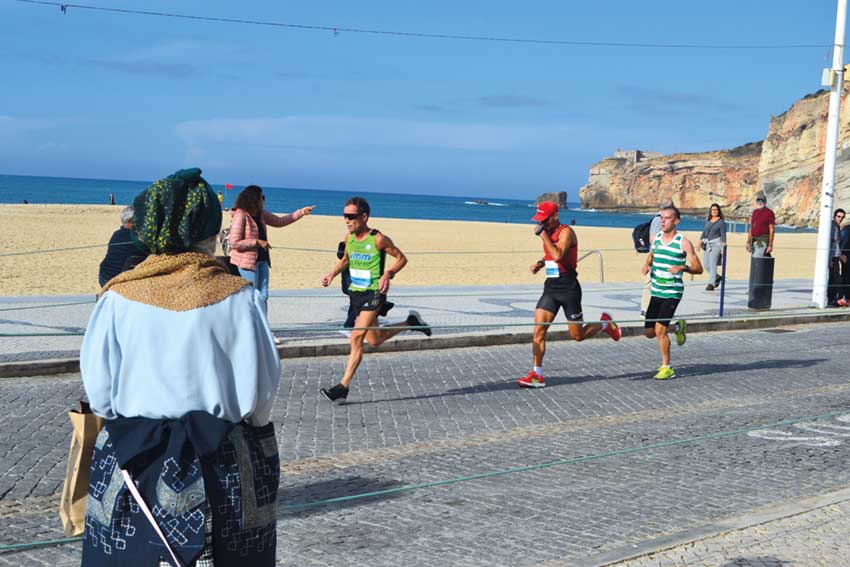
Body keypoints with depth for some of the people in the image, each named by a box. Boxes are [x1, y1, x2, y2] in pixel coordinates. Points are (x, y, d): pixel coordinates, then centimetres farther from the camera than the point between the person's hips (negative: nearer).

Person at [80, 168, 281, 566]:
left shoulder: (120, 297, -7)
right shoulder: (238, 298, -9)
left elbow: (98, 389, -4)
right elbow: (261, 388, -6)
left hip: (131, 470, 1)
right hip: (224, 472, -1)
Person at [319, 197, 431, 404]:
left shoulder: (378, 239, -15)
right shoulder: (349, 238, 4)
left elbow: (401, 258, -6)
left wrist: (388, 274, -23)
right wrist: (332, 274, 4)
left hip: (374, 294, -8)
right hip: (355, 293, 8)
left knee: (356, 338, -16)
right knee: (374, 340, 18)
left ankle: (343, 388, -10)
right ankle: (410, 322, 40)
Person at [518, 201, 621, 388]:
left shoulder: (566, 232, -14)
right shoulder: (548, 233, 11)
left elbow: (558, 255, -31)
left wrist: (543, 234, -25)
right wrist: (540, 263, 12)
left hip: (568, 287, -7)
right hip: (551, 287, 7)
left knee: (578, 335, 3)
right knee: (538, 330, -6)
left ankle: (604, 323, 31)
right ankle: (537, 375, -4)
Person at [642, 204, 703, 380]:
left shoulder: (683, 242, -10)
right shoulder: (656, 237, 7)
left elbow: (698, 269, -8)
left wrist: (682, 268, -26)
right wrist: (647, 265, 1)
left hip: (672, 293, -6)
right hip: (656, 292, 6)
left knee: (659, 329, -15)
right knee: (649, 333, 9)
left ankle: (667, 368, 0)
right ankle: (677, 327, 36)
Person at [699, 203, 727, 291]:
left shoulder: (721, 222, -4)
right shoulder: (708, 221, 13)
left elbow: (723, 235, -8)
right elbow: (704, 232, 18)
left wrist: (723, 247, -15)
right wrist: (700, 243, 9)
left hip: (717, 244, -6)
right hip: (708, 244, 6)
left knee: (712, 264, -12)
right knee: (705, 264, 6)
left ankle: (711, 284, -13)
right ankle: (717, 277, 29)